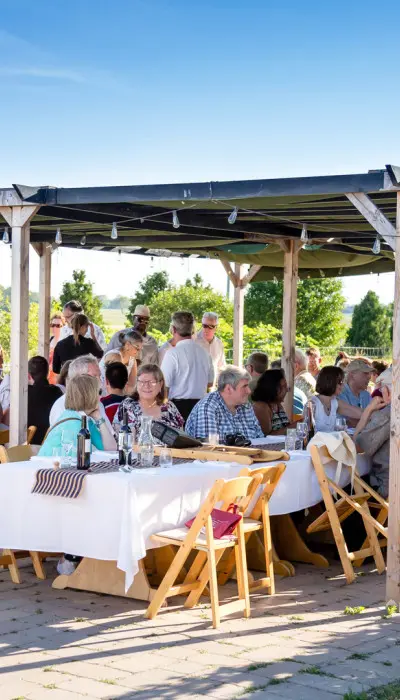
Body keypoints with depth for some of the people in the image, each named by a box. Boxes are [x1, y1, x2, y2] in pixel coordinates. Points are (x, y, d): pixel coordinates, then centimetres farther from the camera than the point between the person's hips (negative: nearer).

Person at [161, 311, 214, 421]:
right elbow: (210, 383, 18)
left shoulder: (173, 353, -12)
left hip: (178, 405, -5)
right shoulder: (204, 353, 5)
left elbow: (164, 386, -11)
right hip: (200, 405, 5)